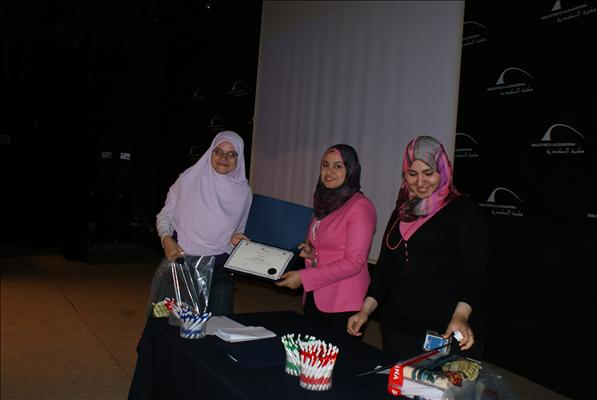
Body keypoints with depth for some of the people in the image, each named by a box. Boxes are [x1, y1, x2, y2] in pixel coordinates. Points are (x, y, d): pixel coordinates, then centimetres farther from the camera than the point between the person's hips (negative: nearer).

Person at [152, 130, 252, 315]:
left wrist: (236, 238, -5)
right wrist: (166, 238, -13)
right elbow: (164, 216, 4)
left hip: (220, 268, 2)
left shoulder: (243, 192, 3)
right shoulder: (189, 179, -5)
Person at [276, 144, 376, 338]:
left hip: (344, 307, -7)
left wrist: (303, 277, -16)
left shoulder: (360, 206, -12)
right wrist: (311, 254, 1)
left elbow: (354, 262, -16)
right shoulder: (324, 204, 13)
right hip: (314, 299, 7)